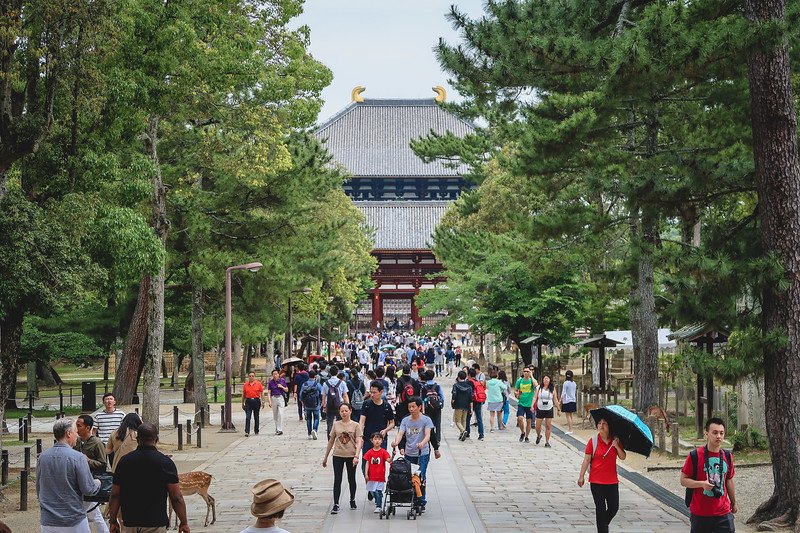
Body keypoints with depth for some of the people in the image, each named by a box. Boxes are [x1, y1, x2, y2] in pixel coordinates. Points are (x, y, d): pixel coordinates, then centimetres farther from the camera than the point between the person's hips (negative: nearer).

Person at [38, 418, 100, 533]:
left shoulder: (43, 457, 1)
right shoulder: (78, 458, -15)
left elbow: (38, 488, 13)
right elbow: (88, 489, -13)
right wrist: (97, 483, 9)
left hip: (48, 520, 4)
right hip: (74, 519, -4)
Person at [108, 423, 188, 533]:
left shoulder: (124, 461, 2)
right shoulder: (165, 462, -6)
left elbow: (114, 495, 4)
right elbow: (176, 498, -7)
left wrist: (113, 522, 14)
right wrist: (184, 523, 1)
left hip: (130, 523, 3)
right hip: (155, 524, -3)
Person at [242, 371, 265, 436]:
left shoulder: (258, 384, 1)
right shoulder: (245, 385, 5)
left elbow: (261, 393, 2)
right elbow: (243, 395, 11)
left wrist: (263, 402, -5)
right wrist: (242, 404, 10)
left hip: (256, 401, 0)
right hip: (248, 401, 0)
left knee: (256, 417, 11)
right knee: (247, 417, -9)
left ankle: (256, 431, 24)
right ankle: (247, 432, -13)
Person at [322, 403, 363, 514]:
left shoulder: (355, 425, -3)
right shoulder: (336, 425, 4)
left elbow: (359, 442, -10)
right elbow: (331, 441, 10)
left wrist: (356, 456, -24)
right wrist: (325, 457, 12)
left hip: (351, 456, -1)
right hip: (338, 456, 1)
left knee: (351, 479, 13)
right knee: (337, 480, -2)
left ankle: (352, 500, 31)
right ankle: (335, 504, -2)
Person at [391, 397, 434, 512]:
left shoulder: (426, 420, -4)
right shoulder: (405, 420, 7)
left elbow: (427, 435, -16)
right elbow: (400, 433, -4)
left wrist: (422, 443, -37)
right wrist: (396, 442, -27)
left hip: (422, 454, -4)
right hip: (408, 454, 4)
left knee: (421, 478, -8)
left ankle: (421, 503, 0)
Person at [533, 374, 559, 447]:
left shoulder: (552, 389, 2)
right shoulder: (539, 388, 3)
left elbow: (555, 400, 6)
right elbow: (535, 397, -1)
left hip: (549, 409, 0)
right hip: (540, 409, 0)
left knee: (548, 426, -3)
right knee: (538, 426, 2)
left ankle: (547, 442, 6)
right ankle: (538, 436, 33)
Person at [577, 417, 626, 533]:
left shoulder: (615, 440, 3)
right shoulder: (593, 441, -5)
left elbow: (622, 457, -2)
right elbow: (587, 459, -4)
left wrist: (617, 447, -19)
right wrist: (581, 476, -7)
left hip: (612, 480, 3)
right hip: (597, 481, -3)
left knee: (614, 507, 9)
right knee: (600, 508, 1)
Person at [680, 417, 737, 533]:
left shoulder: (727, 456, 6)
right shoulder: (695, 455, -8)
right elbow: (683, 480, -6)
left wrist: (733, 503, 26)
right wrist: (702, 483, -21)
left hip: (723, 514, 3)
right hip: (700, 513, -3)